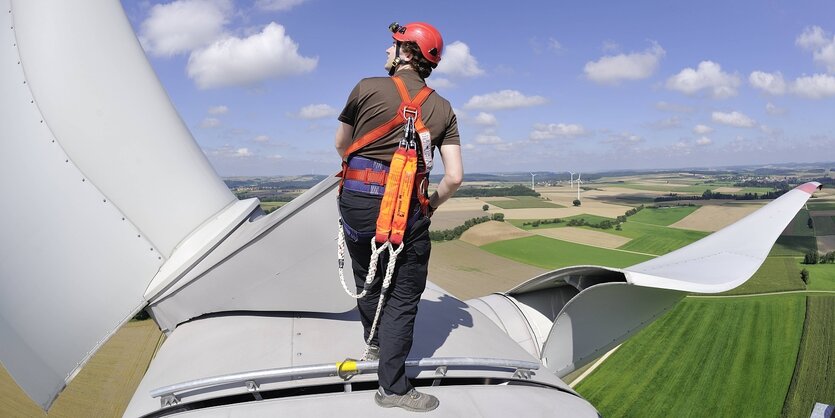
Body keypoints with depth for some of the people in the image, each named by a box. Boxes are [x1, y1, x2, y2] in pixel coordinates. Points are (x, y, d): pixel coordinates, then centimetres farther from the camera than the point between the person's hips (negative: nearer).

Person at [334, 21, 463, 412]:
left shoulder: (367, 88, 1)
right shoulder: (443, 109, 4)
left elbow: (341, 144, 14)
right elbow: (454, 176, -2)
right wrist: (432, 204, 16)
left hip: (355, 199, 2)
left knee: (367, 277, 23)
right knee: (403, 295, 9)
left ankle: (375, 343, 46)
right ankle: (393, 386, 12)